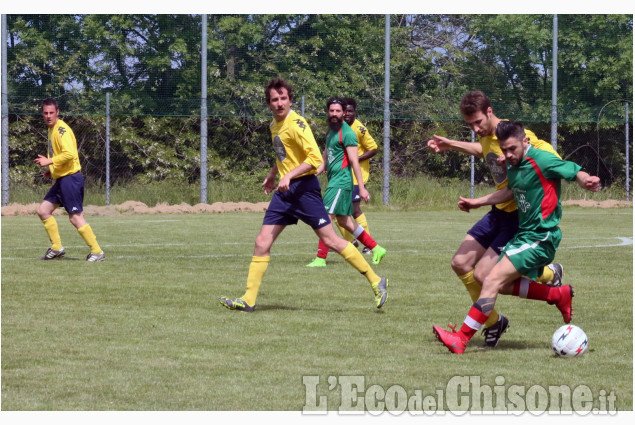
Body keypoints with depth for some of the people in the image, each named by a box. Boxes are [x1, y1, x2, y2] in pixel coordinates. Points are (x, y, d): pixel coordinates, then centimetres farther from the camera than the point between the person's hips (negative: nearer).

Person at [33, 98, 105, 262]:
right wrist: (51, 168, 16)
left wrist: (49, 161, -22)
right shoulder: (51, 129, 15)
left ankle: (97, 252, -4)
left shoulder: (62, 130, -16)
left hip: (70, 178, -10)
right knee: (43, 211, 9)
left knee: (75, 217, -9)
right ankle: (57, 248, 16)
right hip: (60, 179, 10)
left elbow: (69, 153, -28)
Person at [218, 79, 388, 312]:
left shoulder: (296, 123, -14)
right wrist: (272, 175, 31)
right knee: (262, 242, 1)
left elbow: (315, 158, -21)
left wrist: (289, 176, -27)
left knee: (330, 240, -6)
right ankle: (248, 300, 4)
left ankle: (376, 282, 4)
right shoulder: (274, 125, 12)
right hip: (284, 190, 8)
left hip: (304, 187, -8)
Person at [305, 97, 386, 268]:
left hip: (341, 181, -10)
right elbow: (325, 158, 24)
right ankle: (376, 249, 21)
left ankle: (320, 259, -11)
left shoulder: (347, 133, -12)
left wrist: (361, 187, -19)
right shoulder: (331, 131, 17)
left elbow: (354, 162, -16)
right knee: (344, 221, 13)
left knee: (326, 217, -13)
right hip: (333, 180, 10)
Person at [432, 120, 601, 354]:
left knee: (493, 281, -16)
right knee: (504, 285, 16)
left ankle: (461, 339, -16)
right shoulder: (514, 165, 9)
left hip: (540, 238, -10)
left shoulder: (541, 160, -17)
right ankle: (560, 295, 23)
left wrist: (587, 181, -45)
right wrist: (477, 202, 31)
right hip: (524, 234, 10)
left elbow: (574, 171, -22)